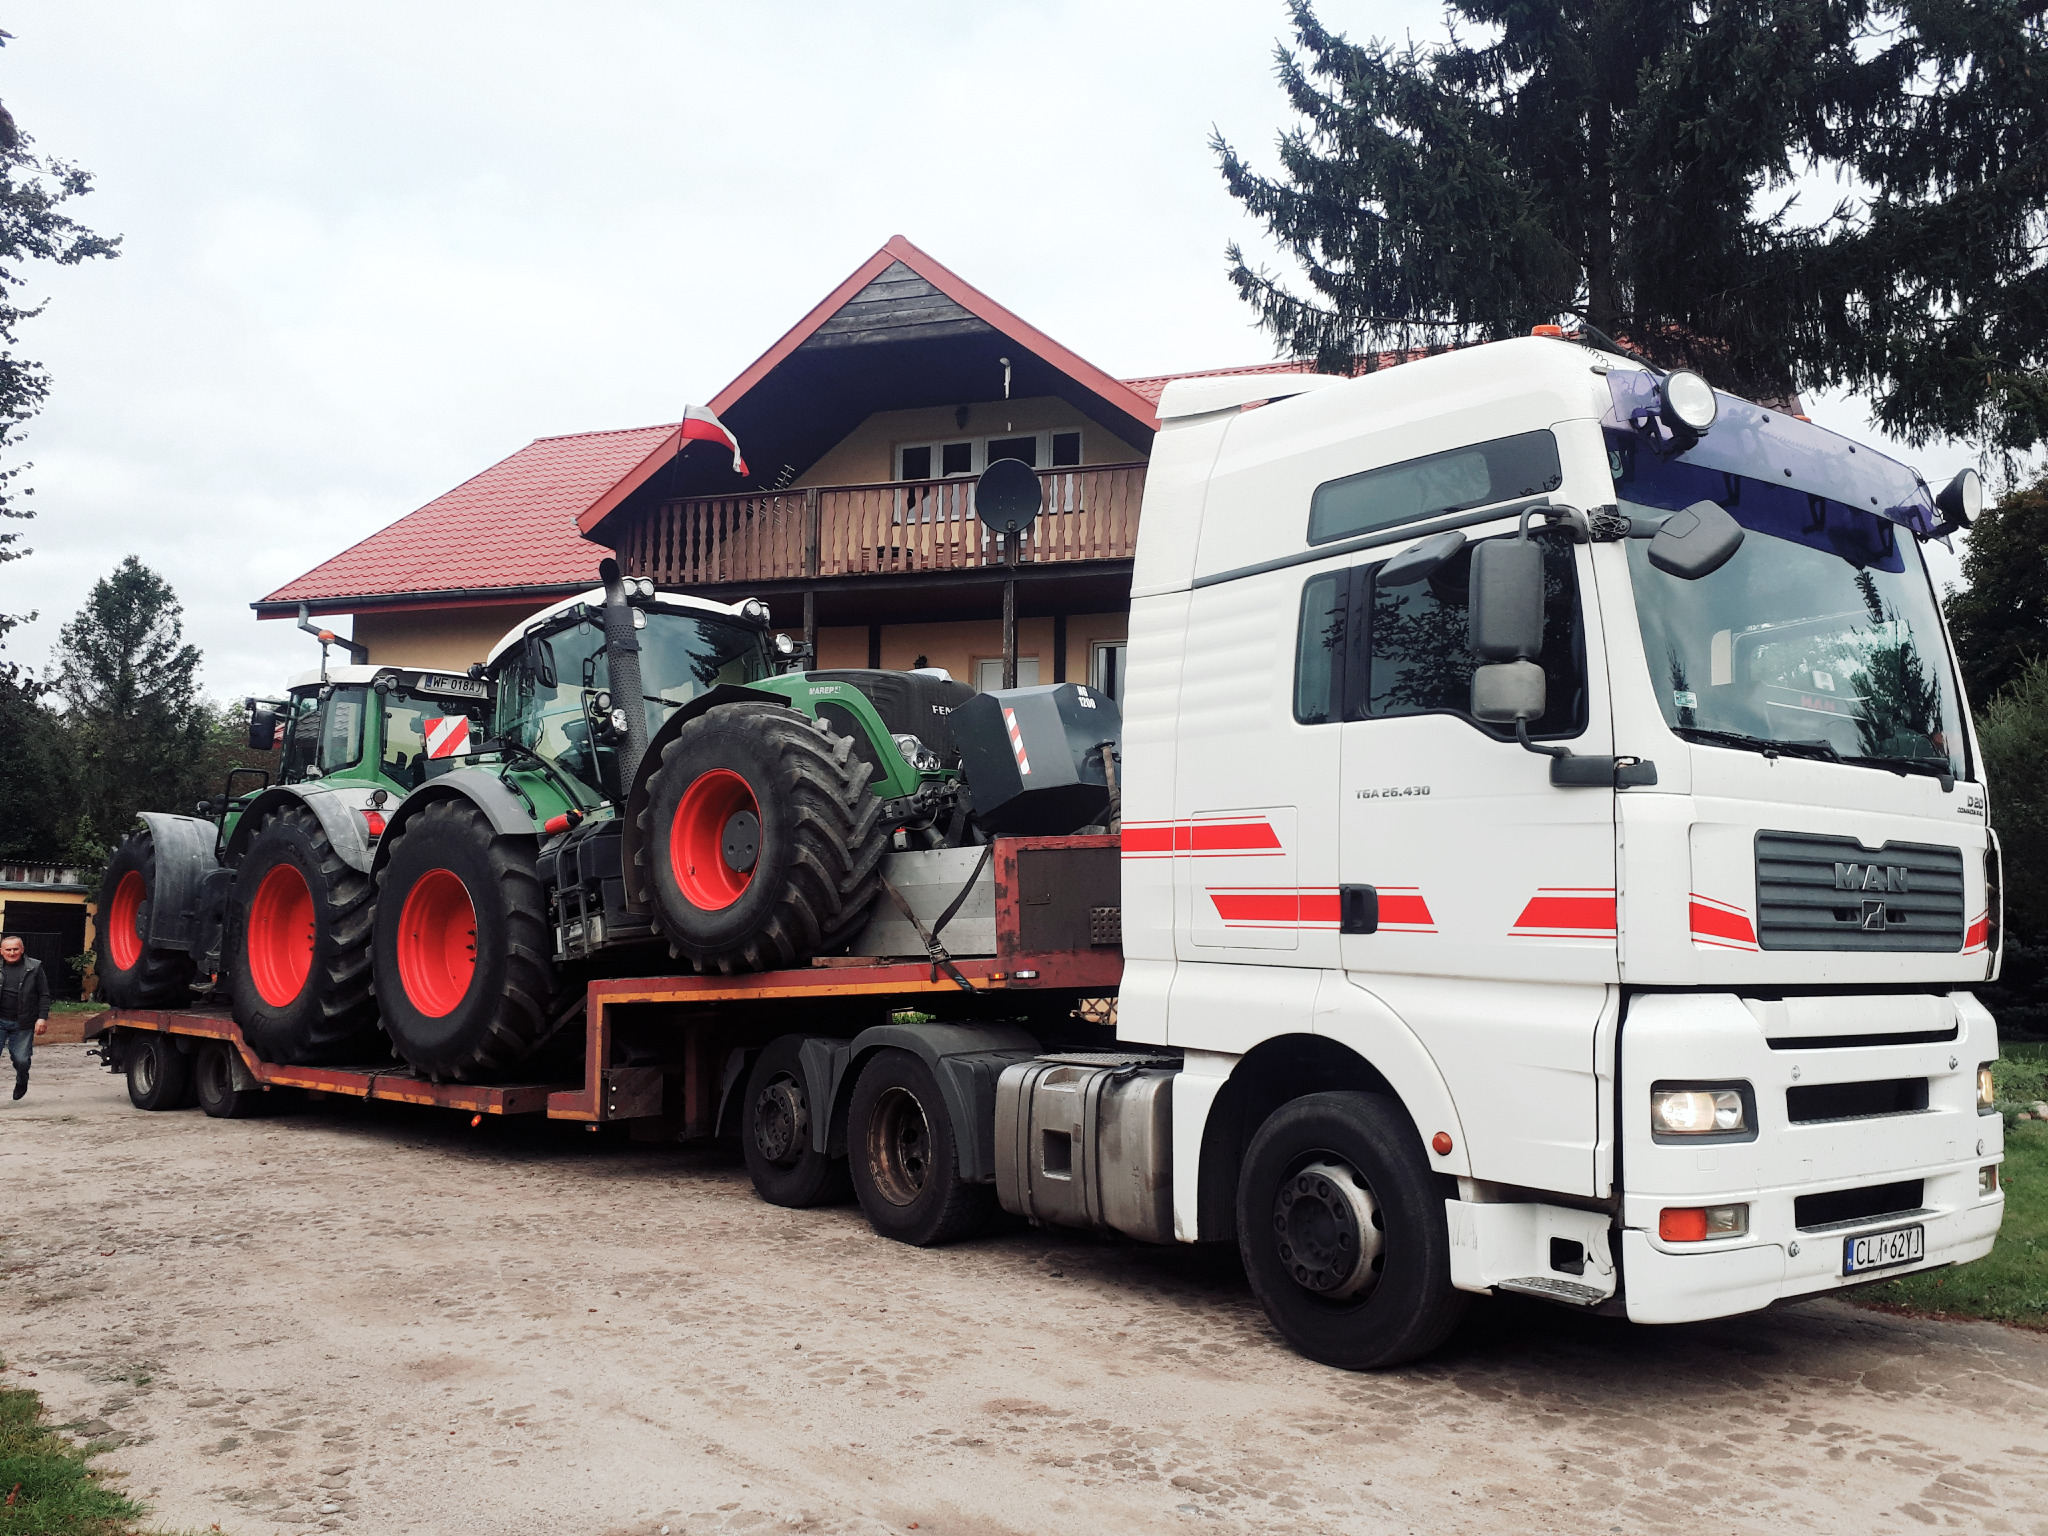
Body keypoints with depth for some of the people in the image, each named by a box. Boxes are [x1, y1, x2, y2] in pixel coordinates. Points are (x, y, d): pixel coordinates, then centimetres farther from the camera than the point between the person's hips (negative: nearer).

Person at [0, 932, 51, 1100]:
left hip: (23, 1024, -1)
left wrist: (42, 1018, -6)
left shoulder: (34, 968, 1)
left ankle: (21, 1081, 33)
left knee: (21, 1060, 2)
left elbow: (44, 995, 3)